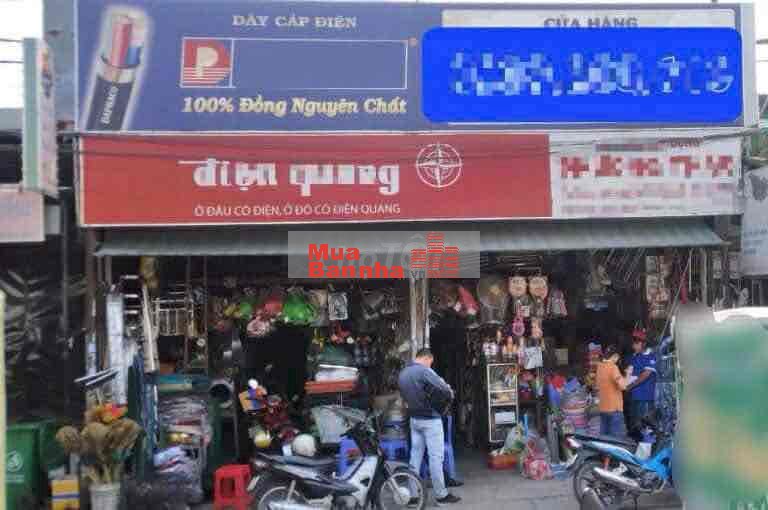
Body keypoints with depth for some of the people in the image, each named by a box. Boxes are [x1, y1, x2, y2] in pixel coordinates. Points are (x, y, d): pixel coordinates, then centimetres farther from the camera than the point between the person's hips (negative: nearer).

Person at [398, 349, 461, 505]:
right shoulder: (424, 371, -17)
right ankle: (441, 494, 3)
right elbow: (444, 390, -21)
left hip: (414, 418, 8)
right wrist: (450, 394, -1)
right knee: (436, 457, -2)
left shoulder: (402, 374, 9)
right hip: (430, 419, -8)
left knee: (416, 454, 11)